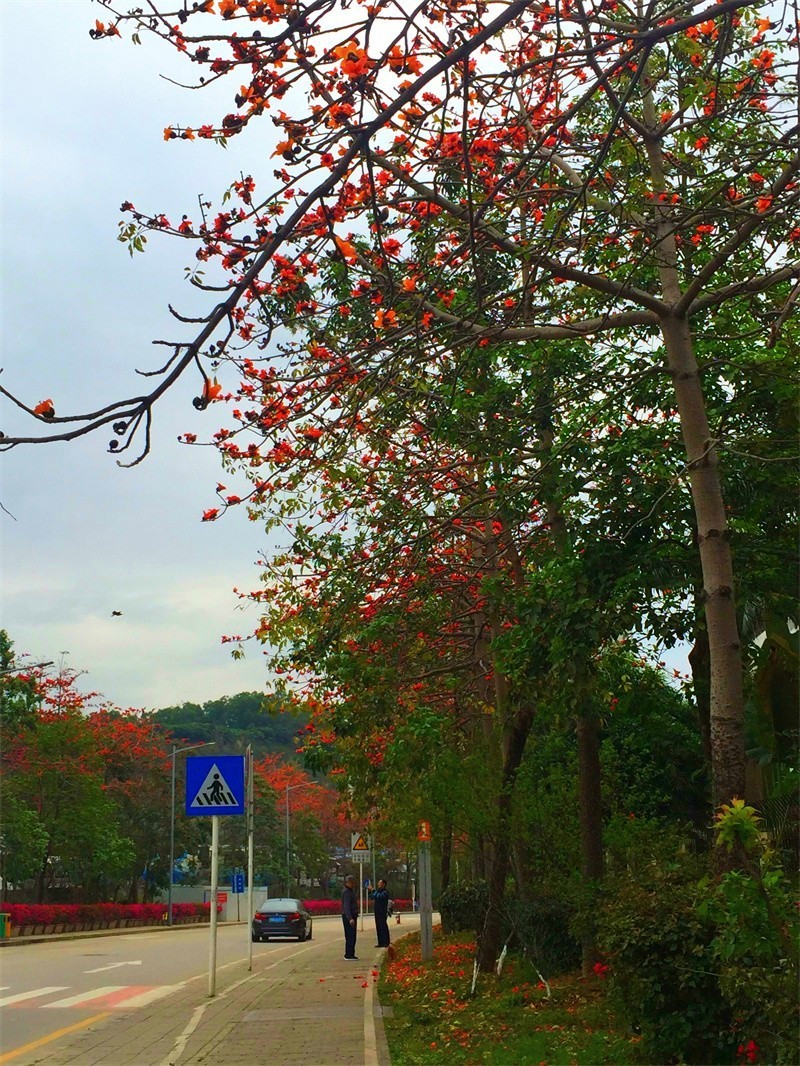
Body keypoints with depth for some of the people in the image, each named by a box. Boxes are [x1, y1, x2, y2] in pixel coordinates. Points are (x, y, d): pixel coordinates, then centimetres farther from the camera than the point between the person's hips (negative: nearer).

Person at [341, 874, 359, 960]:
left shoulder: (351, 891, 15)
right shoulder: (346, 892, -18)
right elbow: (346, 907, -28)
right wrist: (350, 919, -35)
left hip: (352, 916, 10)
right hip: (348, 917, -10)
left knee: (352, 936, 15)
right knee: (350, 936, -9)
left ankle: (350, 954, 22)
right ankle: (348, 955, -7)